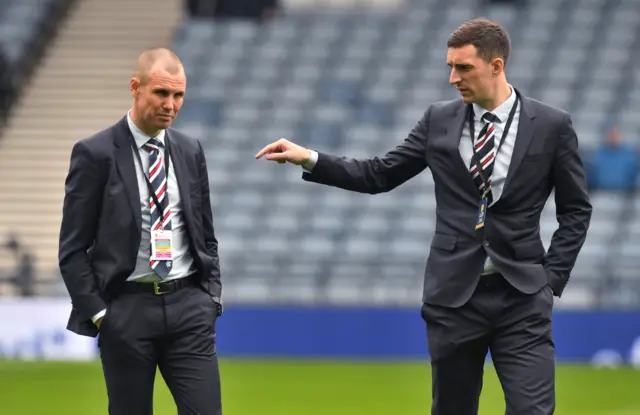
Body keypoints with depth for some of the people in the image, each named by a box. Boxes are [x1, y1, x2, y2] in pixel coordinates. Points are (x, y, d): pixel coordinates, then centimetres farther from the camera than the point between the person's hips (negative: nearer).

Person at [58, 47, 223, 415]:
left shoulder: (190, 151, 10)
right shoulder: (95, 154, -4)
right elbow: (73, 248, -3)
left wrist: (212, 297, 6)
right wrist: (97, 312, -9)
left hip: (188, 304, 3)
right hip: (127, 308, -3)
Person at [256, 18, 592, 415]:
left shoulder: (552, 125, -1)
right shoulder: (440, 121, 5)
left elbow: (576, 210, 6)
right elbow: (381, 175, 10)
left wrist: (552, 278, -2)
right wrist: (309, 159, 0)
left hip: (521, 296, -2)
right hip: (454, 293, 3)